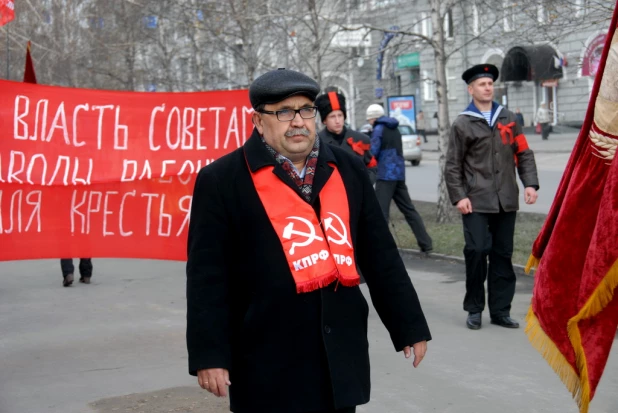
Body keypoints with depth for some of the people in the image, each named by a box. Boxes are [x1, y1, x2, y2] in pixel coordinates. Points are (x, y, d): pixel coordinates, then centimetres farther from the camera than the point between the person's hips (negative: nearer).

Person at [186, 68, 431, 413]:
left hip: (341, 356, 4)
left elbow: (381, 256, 10)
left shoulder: (349, 170, 8)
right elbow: (208, 276, -7)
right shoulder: (222, 180, -5)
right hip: (268, 365, -4)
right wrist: (210, 354, -12)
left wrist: (409, 325, 9)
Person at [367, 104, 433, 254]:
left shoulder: (378, 129, -6)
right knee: (409, 210, 11)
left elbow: (373, 153, -12)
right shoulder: (394, 129, 19)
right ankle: (426, 243, 11)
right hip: (399, 174, 8)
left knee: (381, 212, -8)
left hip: (385, 175, -8)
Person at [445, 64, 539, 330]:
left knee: (503, 255, 6)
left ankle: (500, 310, 14)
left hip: (506, 200, 3)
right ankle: (474, 309, 6)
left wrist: (530, 183, 0)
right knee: (477, 252, -10)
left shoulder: (508, 118, 13)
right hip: (476, 202, -3)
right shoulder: (462, 124, 3)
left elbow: (523, 153, 12)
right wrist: (458, 196, -8)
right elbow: (453, 166, 2)